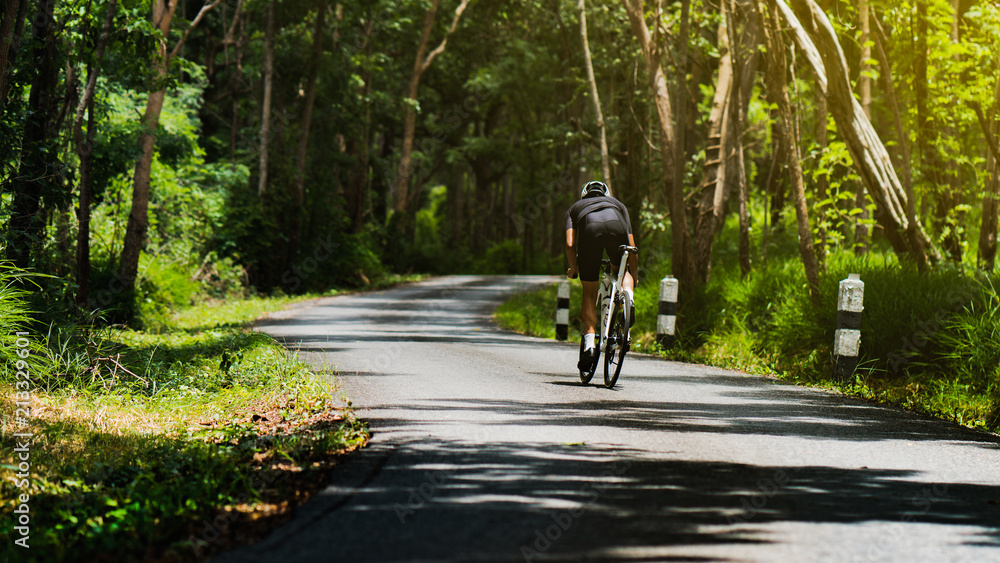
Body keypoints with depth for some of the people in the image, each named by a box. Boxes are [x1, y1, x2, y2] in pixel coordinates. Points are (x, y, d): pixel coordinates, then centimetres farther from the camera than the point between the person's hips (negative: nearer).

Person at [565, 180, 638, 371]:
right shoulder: (618, 204, 42)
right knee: (622, 269, 30)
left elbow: (570, 244, 21)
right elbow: (632, 247, 35)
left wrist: (573, 268, 36)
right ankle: (628, 294, -2)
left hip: (589, 228, -1)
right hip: (616, 226, 1)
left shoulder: (575, 208, 39)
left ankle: (589, 343, -2)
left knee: (589, 293, 11)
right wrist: (633, 276, 46)